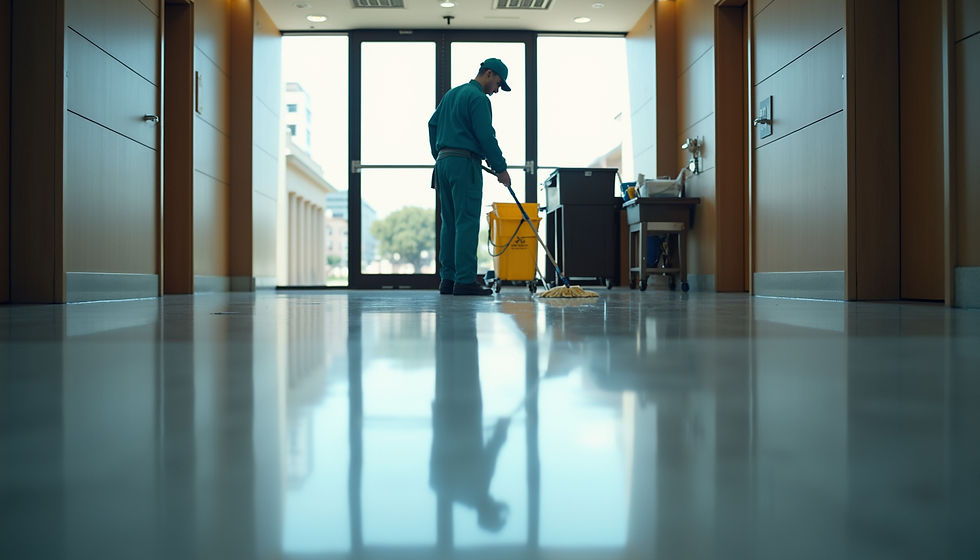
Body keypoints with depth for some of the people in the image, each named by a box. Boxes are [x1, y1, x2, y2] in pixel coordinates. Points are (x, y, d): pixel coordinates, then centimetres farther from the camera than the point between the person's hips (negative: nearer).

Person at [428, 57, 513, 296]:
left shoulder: (451, 93, 19)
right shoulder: (478, 98, -8)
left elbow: (433, 123, 21)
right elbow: (486, 136, -14)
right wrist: (501, 168, -7)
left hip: (443, 162, 9)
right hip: (465, 163, -9)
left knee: (450, 223, 9)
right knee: (467, 223, -9)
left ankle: (448, 278, 9)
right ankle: (465, 281, -10)